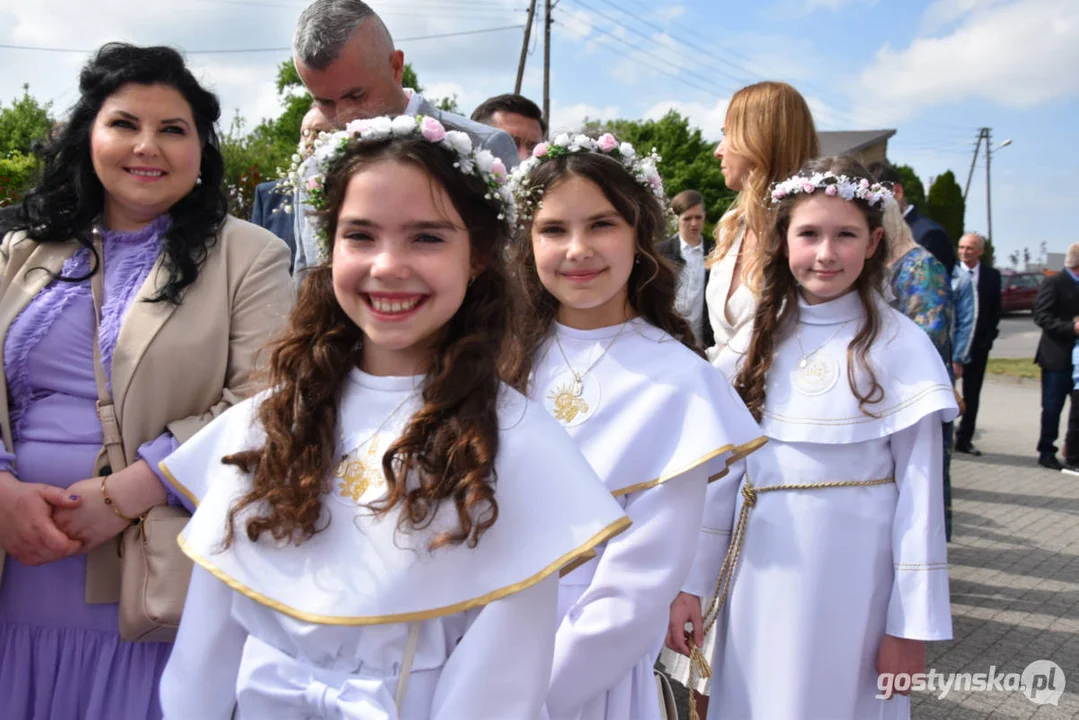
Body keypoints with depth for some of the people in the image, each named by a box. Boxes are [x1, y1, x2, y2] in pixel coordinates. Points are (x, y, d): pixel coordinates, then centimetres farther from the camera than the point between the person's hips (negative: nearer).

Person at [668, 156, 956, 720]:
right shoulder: (757, 340, 2)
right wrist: (688, 582, 3)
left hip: (852, 581, -3)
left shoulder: (899, 345, -9)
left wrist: (913, 623, -8)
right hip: (758, 575, 4)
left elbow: (918, 494, -8)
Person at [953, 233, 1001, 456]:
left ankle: (964, 440, 16)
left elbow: (996, 311, 6)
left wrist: (988, 339, -3)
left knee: (972, 395, 8)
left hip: (978, 344, 2)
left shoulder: (992, 276, 4)